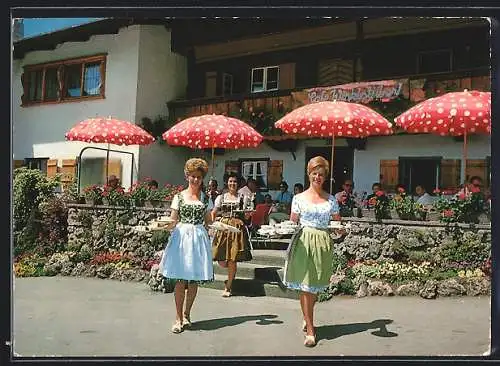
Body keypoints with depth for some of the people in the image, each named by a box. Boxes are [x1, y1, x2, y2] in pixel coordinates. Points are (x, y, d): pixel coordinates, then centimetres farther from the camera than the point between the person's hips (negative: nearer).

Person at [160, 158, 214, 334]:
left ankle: (187, 314, 21)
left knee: (194, 279, 5)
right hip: (181, 236, -2)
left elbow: (208, 221, 13)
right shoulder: (179, 197, 6)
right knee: (180, 279, -4)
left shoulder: (205, 198, 11)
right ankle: (178, 317, 4)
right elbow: (173, 220, 4)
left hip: (199, 238, 2)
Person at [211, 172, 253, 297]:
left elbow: (245, 217, 10)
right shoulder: (221, 197, 11)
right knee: (221, 261, -3)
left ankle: (228, 287, 11)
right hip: (223, 227, 1)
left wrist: (247, 215, -12)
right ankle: (232, 270, 33)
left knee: (232, 260, -3)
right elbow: (213, 213, 9)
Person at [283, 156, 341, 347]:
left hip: (323, 244, 2)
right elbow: (293, 223, 5)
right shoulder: (299, 198, 3)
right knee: (305, 287, -3)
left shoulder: (331, 199, 7)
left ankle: (307, 318, 36)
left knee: (316, 286, 11)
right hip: (303, 242, -2)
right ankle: (310, 330, 4)